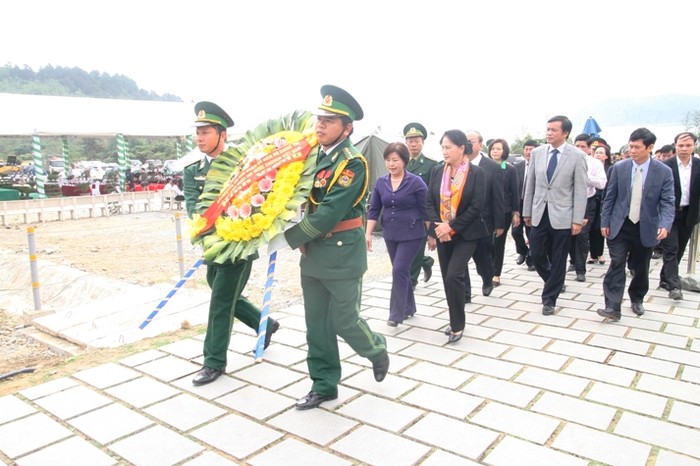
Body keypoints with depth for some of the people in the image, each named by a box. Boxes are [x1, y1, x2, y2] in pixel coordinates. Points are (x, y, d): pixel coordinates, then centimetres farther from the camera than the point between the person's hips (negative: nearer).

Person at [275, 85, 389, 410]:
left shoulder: (352, 163, -15)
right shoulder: (313, 155, 7)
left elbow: (331, 212, -21)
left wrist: (287, 239, -17)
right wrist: (302, 240, -5)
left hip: (342, 254, -6)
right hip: (313, 253, 7)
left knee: (344, 320, 5)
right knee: (316, 324, 11)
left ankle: (377, 350, 35)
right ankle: (324, 385, 26)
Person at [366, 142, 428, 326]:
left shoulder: (416, 182, -10)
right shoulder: (381, 182, 3)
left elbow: (427, 211, -8)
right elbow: (374, 209, 5)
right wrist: (368, 233, 0)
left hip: (411, 234, -5)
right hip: (390, 234, 5)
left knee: (399, 270, -11)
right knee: (401, 271, 14)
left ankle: (396, 313, 0)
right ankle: (409, 308, 30)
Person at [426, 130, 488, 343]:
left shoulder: (477, 173, -8)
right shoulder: (437, 171, 4)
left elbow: (476, 206, -12)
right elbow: (429, 201, 3)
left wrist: (452, 227, -16)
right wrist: (437, 227, -10)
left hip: (466, 234, -4)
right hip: (442, 233, 5)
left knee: (454, 275, -15)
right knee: (447, 278, 8)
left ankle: (458, 324, 2)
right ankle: (456, 321, 24)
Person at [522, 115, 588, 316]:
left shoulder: (577, 156, -6)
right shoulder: (537, 153, 4)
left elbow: (580, 190, -7)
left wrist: (577, 220, -10)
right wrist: (526, 211, 9)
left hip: (562, 215, -3)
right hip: (539, 213, 3)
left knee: (558, 259, 5)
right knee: (537, 255, 5)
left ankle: (549, 298, 18)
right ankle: (555, 283, 33)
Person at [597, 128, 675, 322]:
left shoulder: (664, 171, -5)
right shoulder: (619, 167, -3)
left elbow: (667, 202, -7)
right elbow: (609, 197, 2)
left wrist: (665, 224, -23)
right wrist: (605, 222, 0)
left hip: (646, 228, 1)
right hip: (620, 226, 0)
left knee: (641, 268, 14)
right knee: (616, 264, -9)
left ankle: (637, 299, 36)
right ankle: (613, 307, -10)